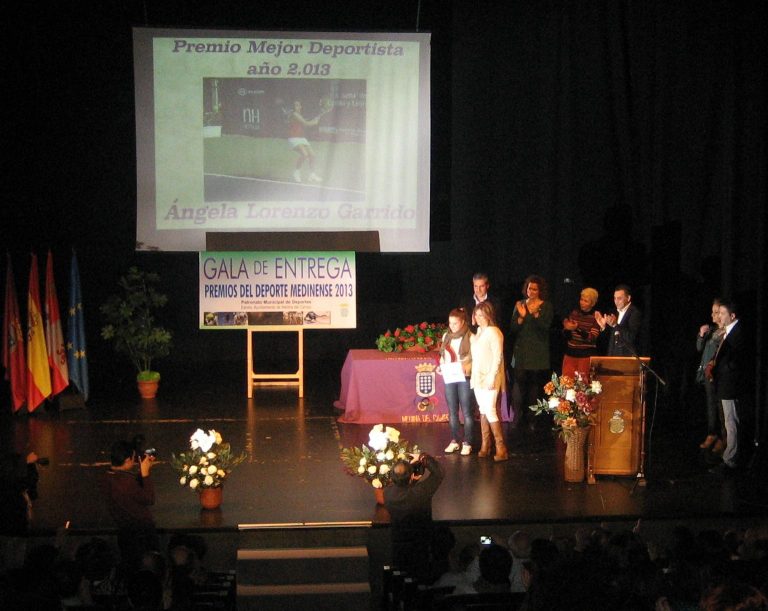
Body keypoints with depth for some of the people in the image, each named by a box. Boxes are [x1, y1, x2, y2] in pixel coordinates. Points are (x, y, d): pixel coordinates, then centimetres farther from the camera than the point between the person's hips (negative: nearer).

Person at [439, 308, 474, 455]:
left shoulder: (470, 337, -6)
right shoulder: (446, 336, 11)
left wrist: (465, 366, -22)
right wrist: (441, 367, 2)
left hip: (464, 377, -5)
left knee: (466, 411, -2)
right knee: (452, 411, 10)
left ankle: (467, 443, 3)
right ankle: (454, 440, 18)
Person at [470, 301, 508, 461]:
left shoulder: (493, 332, -11)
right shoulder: (479, 331, 14)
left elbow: (497, 357, -15)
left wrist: (491, 377, -20)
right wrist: (473, 376, 9)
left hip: (489, 379, -8)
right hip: (478, 378, 8)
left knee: (490, 411, -13)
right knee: (483, 411, 9)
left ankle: (501, 447, -9)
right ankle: (485, 446, 12)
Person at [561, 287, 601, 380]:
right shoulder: (574, 313, 8)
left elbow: (592, 338, -15)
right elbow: (566, 335, 12)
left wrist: (577, 328, -27)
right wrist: (567, 329, -11)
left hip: (586, 356, -4)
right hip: (570, 354, 4)